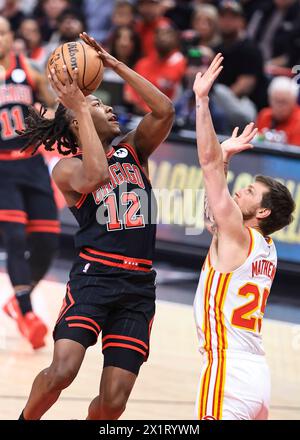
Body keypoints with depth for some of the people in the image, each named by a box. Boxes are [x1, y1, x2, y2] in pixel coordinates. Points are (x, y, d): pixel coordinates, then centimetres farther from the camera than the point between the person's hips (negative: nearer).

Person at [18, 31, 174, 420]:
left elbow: (164, 110, 1)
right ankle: (26, 420, 6)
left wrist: (114, 64, -2)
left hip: (139, 286, 4)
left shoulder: (134, 151, 17)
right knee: (61, 372, -23)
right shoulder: (67, 169, 3)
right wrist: (78, 107, -15)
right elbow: (96, 176, -20)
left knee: (113, 402, -4)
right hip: (93, 275, -4)